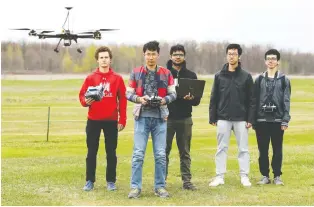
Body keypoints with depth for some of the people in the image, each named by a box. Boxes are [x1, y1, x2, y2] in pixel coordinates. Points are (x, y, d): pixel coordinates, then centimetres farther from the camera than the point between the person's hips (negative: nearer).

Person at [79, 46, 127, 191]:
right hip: (93, 120, 1)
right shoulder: (90, 78, 5)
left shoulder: (117, 78, 3)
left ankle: (111, 181, 13)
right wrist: (85, 101, -18)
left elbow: (122, 100, 2)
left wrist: (122, 120, -3)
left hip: (111, 120, 0)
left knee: (111, 152, 5)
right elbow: (82, 95, 5)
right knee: (91, 152, 4)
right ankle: (90, 181, 11)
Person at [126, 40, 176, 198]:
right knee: (138, 153, -3)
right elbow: (128, 93, 5)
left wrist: (164, 100, -15)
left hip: (160, 117, 1)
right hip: (142, 117, -1)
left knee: (160, 154, 4)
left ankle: (160, 186, 13)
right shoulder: (136, 72, 4)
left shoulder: (166, 73, 5)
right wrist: (139, 99, -15)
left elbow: (173, 94, 5)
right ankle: (135, 187, 2)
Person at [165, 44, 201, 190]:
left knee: (185, 152, 6)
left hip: (185, 119, 2)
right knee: (164, 151, 3)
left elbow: (197, 100, 7)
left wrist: (191, 98, -15)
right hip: (167, 118, -1)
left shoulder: (191, 75, 8)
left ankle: (187, 181, 10)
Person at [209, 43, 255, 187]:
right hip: (223, 118, 1)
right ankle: (219, 176, 10)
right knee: (222, 148, 5)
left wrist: (250, 119, -5)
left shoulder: (246, 76, 2)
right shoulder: (219, 76, 5)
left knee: (243, 148, 4)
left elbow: (251, 99, 1)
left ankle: (244, 176, 11)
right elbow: (214, 98, 7)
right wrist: (212, 118, 1)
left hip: (241, 119, -1)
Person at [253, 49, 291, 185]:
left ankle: (277, 176, 11)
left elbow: (286, 101, 0)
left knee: (277, 150, 3)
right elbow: (255, 100, 7)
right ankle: (265, 176, 13)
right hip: (262, 120, 2)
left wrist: (285, 120, -8)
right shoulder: (259, 79, 9)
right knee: (263, 150, 4)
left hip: (277, 120, -1)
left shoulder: (284, 80, 4)